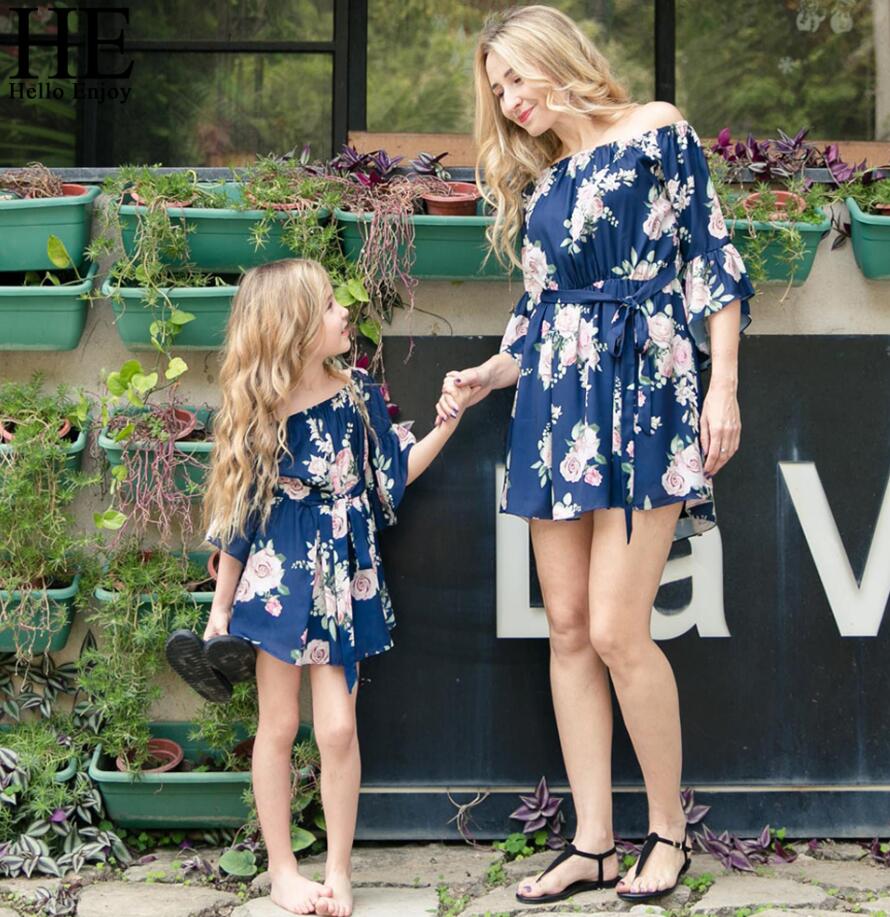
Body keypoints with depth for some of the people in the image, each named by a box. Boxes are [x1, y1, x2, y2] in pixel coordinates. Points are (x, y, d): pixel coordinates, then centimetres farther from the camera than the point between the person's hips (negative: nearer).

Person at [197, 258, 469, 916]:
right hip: (280, 582, -2)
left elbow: (396, 473, 9)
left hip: (346, 582, 2)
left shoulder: (358, 395, -1)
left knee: (338, 729, -2)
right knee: (279, 725, 7)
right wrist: (222, 603, 2)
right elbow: (237, 515, -2)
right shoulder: (258, 417, -10)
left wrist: (450, 417, 0)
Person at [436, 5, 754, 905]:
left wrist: (723, 385, -8)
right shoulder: (536, 181, 19)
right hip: (554, 406, 6)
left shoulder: (655, 130, 2)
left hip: (642, 393, -6)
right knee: (568, 628, 2)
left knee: (616, 631, -12)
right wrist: (488, 376, 6)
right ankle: (591, 844, 7)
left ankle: (669, 829, 5)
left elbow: (710, 258, -1)